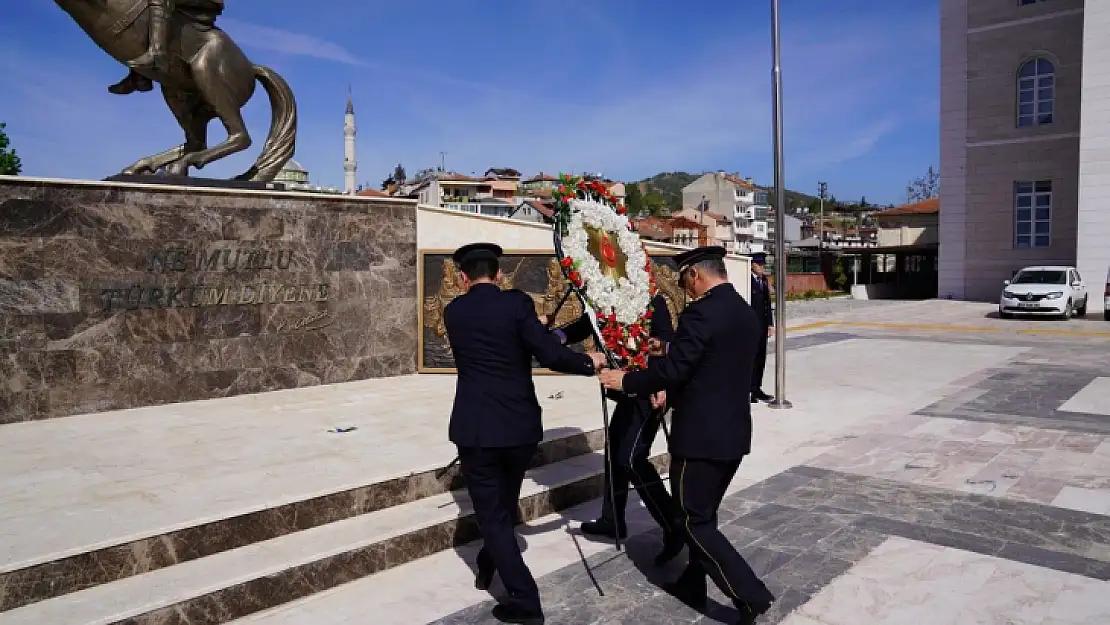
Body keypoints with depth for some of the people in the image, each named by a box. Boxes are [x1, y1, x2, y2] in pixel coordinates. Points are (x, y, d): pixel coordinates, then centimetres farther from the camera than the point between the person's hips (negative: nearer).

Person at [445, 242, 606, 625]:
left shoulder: (453, 311, 2)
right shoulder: (517, 303, -7)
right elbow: (550, 355, -15)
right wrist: (590, 363, 3)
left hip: (476, 428, -1)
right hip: (521, 425, 1)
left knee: (491, 514, 8)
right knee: (504, 506, 24)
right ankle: (487, 569, 43)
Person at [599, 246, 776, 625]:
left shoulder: (701, 313, -19)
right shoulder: (748, 314, 9)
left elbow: (671, 371, -19)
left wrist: (625, 381, -5)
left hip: (701, 434, -9)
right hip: (733, 430, 9)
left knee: (694, 522, 3)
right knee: (704, 515, 20)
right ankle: (691, 586, 32)